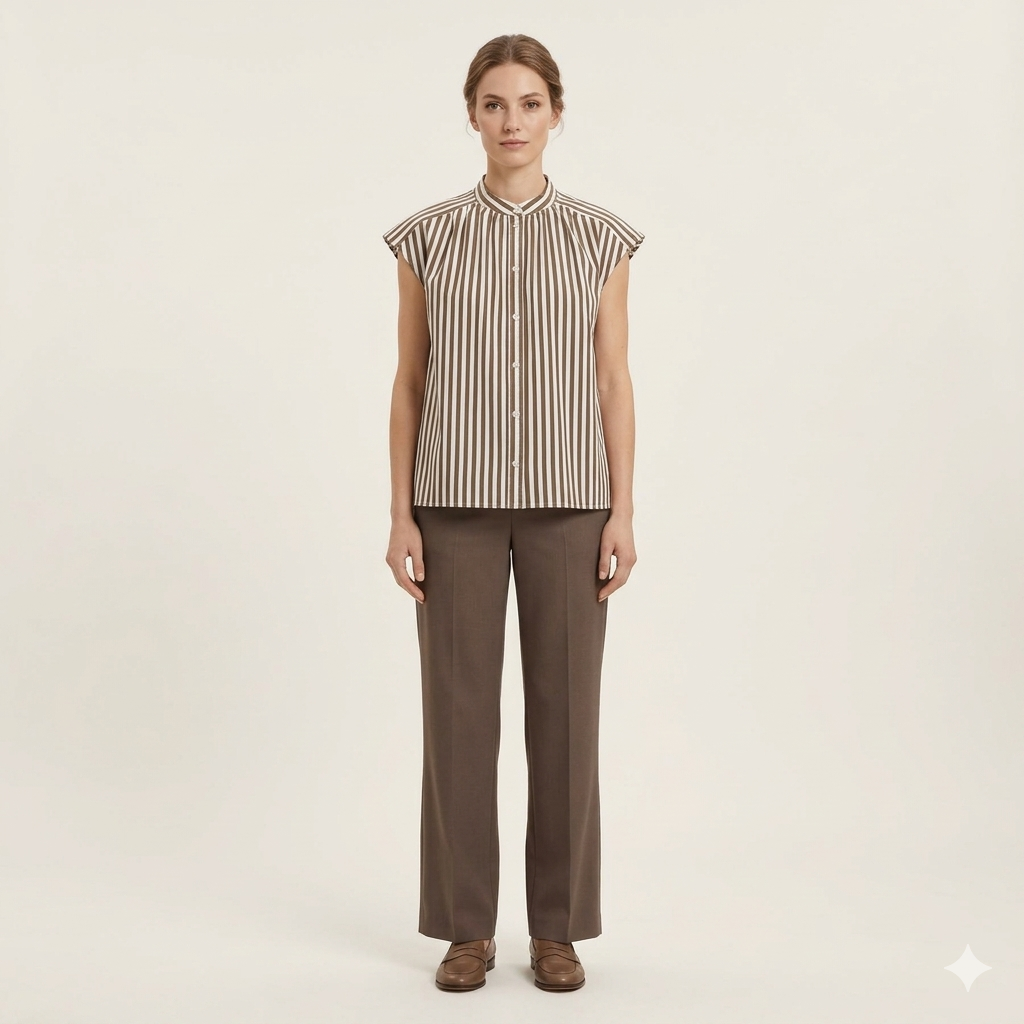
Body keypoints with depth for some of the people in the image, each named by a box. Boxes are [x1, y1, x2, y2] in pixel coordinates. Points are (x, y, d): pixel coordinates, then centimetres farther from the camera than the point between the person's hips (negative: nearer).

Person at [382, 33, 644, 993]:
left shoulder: (600, 237, 4)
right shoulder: (426, 236, 4)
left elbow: (613, 381, 3)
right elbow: (409, 383, 4)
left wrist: (623, 511, -3)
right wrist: (401, 514, -2)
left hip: (565, 498, 0)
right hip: (459, 498, 0)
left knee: (565, 707, 3)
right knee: (459, 707, 3)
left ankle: (558, 927, 19)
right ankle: (466, 926, 18)